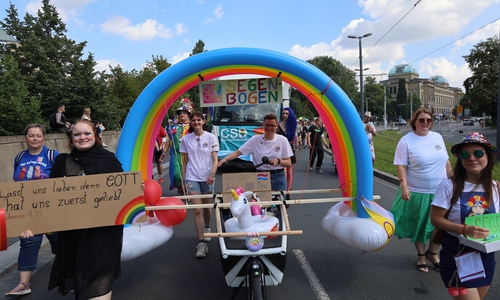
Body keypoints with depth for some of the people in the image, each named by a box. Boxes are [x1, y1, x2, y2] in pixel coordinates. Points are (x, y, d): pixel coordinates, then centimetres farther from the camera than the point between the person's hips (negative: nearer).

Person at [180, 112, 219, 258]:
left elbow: (215, 159, -3)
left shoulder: (211, 137, -1)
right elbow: (185, 161, 8)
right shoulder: (186, 139, 3)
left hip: (207, 177, 0)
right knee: (197, 210, -6)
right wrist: (183, 178, 6)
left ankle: (207, 228, 43)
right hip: (192, 178, 0)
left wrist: (212, 174, -18)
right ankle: (201, 243, -2)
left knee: (206, 206, 15)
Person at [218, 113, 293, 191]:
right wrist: (224, 159, -21)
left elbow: (289, 163, 2)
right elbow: (237, 152, -5)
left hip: (278, 177, 1)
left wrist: (278, 161, -18)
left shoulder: (282, 140, 2)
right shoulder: (255, 139, 0)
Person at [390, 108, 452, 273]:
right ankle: (421, 255, 32)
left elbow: (446, 161, 13)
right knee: (419, 225, 11)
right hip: (417, 193, -4)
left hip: (440, 191, 4)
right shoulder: (406, 140, -9)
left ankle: (432, 253, 35)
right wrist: (404, 187, -21)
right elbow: (401, 166, -13)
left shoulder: (437, 137, 6)